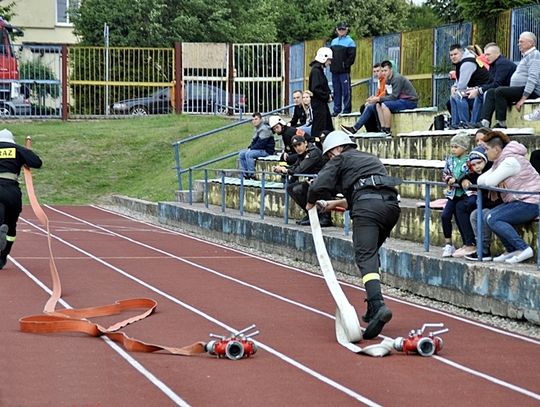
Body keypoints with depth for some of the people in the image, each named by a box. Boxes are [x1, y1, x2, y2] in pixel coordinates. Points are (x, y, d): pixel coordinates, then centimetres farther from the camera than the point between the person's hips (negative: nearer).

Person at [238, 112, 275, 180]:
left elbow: (261, 143, -23)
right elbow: (254, 142, 22)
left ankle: (252, 175, -26)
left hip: (267, 151, -10)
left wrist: (251, 149, -15)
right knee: (242, 153, 3)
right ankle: (245, 175, 0)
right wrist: (250, 148, 3)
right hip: (259, 149, 10)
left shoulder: (264, 129, -16)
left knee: (248, 154, -28)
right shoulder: (256, 129, 16)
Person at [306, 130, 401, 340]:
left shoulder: (340, 160, 14)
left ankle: (378, 305, -35)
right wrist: (335, 203, 49)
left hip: (368, 207, -7)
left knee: (366, 257, -14)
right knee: (372, 253, 22)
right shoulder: (371, 158, 35)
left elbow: (318, 187, 2)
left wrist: (311, 203, 22)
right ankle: (373, 307, 19)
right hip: (391, 204, 7)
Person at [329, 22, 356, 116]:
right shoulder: (334, 41, 17)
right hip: (334, 70, 6)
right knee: (336, 91, 9)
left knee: (346, 91, -6)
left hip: (344, 71, -6)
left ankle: (347, 109, -4)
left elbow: (352, 56, -8)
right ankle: (336, 109, 14)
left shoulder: (349, 41, -2)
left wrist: (345, 65, -13)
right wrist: (331, 64, 7)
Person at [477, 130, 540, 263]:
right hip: (519, 202, 10)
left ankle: (523, 249, -18)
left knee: (493, 219, -18)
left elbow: (489, 182, -20)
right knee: (489, 216, 4)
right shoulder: (499, 161, 17)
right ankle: (511, 251, 6)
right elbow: (481, 180, 10)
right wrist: (497, 182, -9)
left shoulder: (510, 161, -17)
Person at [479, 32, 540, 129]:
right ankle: (485, 122, -16)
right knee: (490, 93, -1)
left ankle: (501, 124, -23)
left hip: (531, 91, -11)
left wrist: (523, 98, -25)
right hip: (519, 88, 11)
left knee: (499, 91, -26)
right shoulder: (526, 56, 25)